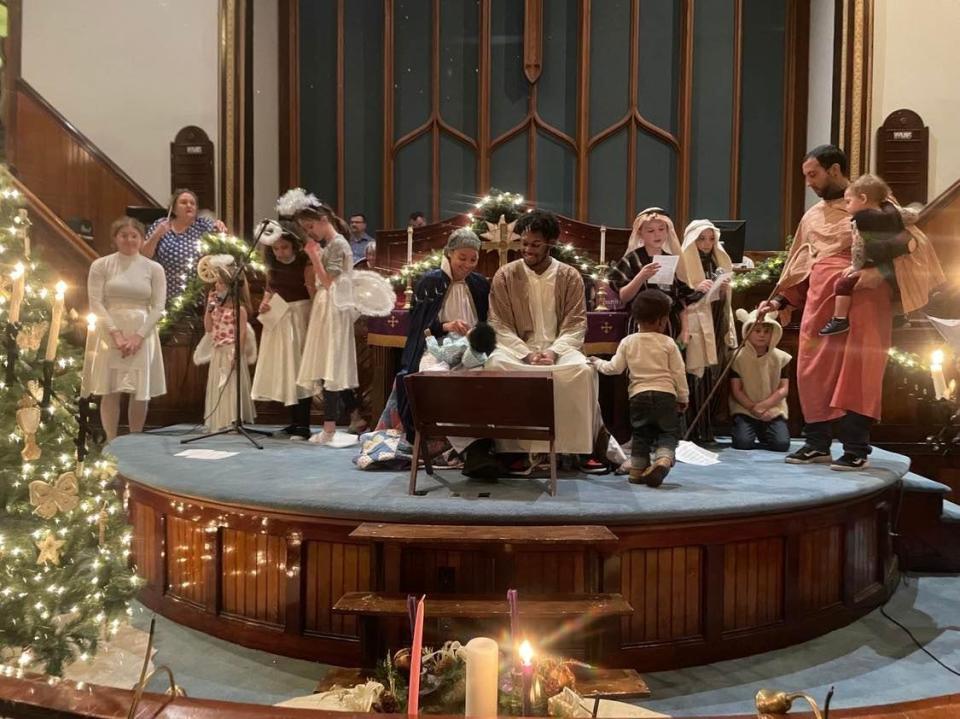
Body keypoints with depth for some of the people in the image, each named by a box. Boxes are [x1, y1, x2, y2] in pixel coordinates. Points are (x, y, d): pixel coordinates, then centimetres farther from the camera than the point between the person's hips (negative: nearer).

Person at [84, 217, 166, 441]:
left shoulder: (154, 268, 5)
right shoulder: (101, 265, 3)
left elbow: (158, 308, 0)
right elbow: (96, 304, -3)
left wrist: (138, 336, -12)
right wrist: (116, 333, -14)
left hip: (142, 334, 1)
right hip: (110, 333, -1)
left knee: (141, 392, 1)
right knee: (110, 390, 0)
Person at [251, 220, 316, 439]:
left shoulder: (305, 263, -13)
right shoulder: (273, 265, 5)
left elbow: (316, 297, -14)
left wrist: (311, 285, -31)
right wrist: (265, 303, 2)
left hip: (299, 318, -7)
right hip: (277, 320, 7)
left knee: (299, 369, -5)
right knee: (283, 369, 10)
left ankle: (304, 425, 1)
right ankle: (294, 422, 20)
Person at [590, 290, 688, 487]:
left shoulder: (628, 342, 3)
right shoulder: (668, 343, -1)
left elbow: (615, 368, 2)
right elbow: (678, 373, 1)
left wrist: (598, 363, 21)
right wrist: (683, 398, 12)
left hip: (638, 395, 2)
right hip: (665, 394, -2)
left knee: (641, 434, 16)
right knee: (668, 433, 7)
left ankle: (637, 470, 17)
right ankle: (663, 460, -18)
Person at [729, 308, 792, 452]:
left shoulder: (780, 357, 3)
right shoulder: (738, 357, -2)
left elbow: (783, 389, -1)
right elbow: (736, 390, -4)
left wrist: (763, 405, -13)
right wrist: (753, 408, -14)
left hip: (773, 410, 2)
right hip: (745, 409, -1)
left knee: (782, 444, -19)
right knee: (742, 443, -23)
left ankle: (763, 434, 14)